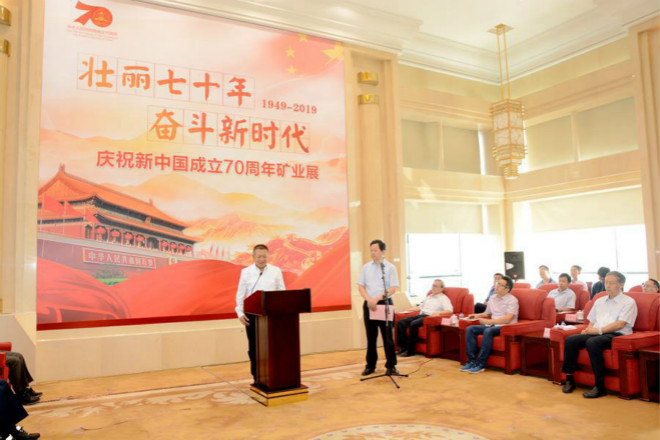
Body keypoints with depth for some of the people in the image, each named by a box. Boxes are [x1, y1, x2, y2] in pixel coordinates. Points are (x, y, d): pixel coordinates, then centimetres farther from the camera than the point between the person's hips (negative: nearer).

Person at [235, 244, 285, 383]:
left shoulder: (276, 271, 3)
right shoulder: (246, 272, 2)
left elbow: (282, 292, 3)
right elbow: (240, 294, 2)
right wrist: (240, 312, -8)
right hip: (252, 314, 0)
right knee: (254, 346, 7)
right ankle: (257, 377, 18)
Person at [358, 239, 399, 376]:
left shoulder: (390, 267, -3)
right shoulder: (366, 267, 7)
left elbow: (393, 288, -10)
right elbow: (360, 286, 5)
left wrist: (377, 298, -20)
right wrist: (369, 300, -12)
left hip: (384, 303, -3)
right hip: (368, 304, 3)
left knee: (387, 336, 1)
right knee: (371, 336, 10)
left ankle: (391, 366, 11)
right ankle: (370, 365, 20)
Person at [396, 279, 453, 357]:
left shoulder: (444, 298, 8)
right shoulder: (429, 297, 30)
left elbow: (450, 310, -7)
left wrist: (439, 313, -24)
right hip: (420, 315, 7)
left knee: (413, 324, -35)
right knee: (400, 322, -16)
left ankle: (410, 351, -24)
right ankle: (402, 347, -15)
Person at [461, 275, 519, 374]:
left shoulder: (512, 300, -7)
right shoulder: (492, 299, 16)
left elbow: (507, 319, -19)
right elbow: (487, 313, 29)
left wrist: (489, 321, -21)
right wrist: (478, 315, 8)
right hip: (492, 325, 7)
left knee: (488, 331, -37)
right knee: (470, 329, -14)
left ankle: (480, 364, -29)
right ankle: (471, 361, -16)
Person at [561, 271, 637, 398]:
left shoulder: (628, 302, 3)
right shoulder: (599, 301, 24)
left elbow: (620, 325, -10)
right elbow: (592, 321, 23)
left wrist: (599, 330, -17)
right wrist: (589, 329, 0)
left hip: (616, 335, -6)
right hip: (596, 334, 6)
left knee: (592, 342, -36)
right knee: (571, 340, -19)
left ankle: (600, 386, -29)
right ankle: (569, 379, -13)